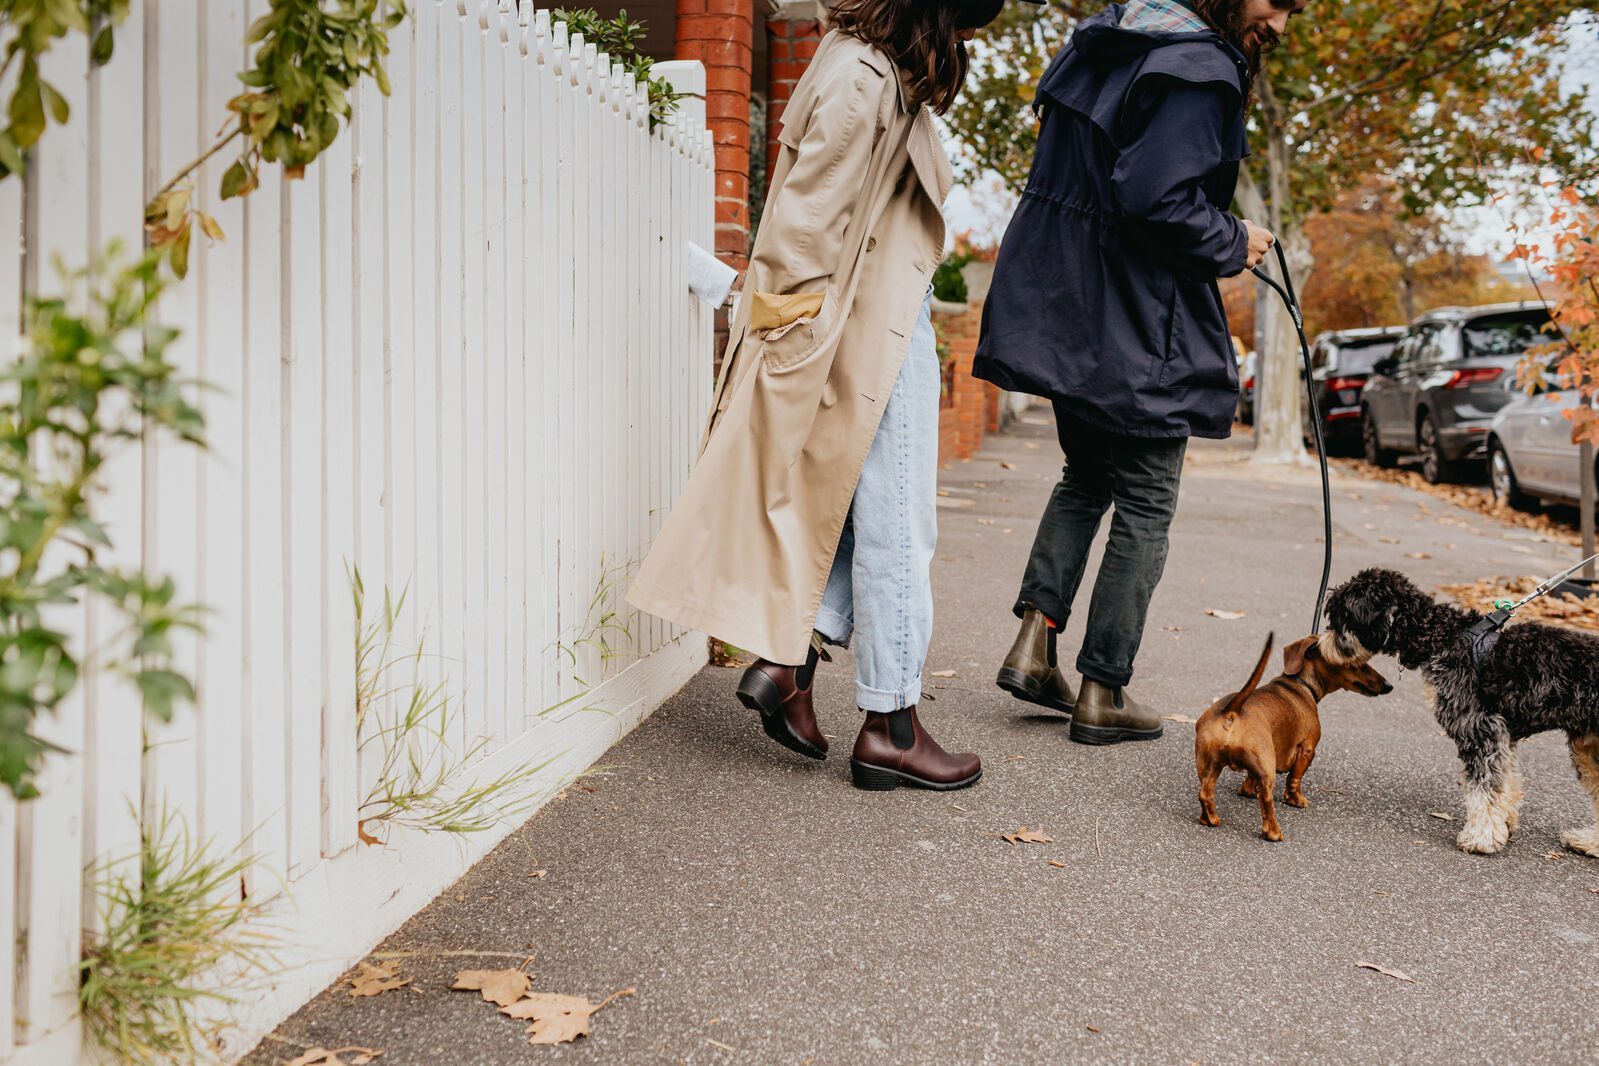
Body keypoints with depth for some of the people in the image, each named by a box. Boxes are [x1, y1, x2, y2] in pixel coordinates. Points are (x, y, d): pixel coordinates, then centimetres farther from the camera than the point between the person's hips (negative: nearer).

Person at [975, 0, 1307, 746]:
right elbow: (1157, 200, -26)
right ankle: (1103, 692, 10)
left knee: (1087, 476, 22)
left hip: (1064, 315, 9)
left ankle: (1034, 641, 12)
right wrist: (1233, 245, -9)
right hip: (1135, 333, -8)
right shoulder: (1197, 72, -17)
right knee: (1145, 506, 4)